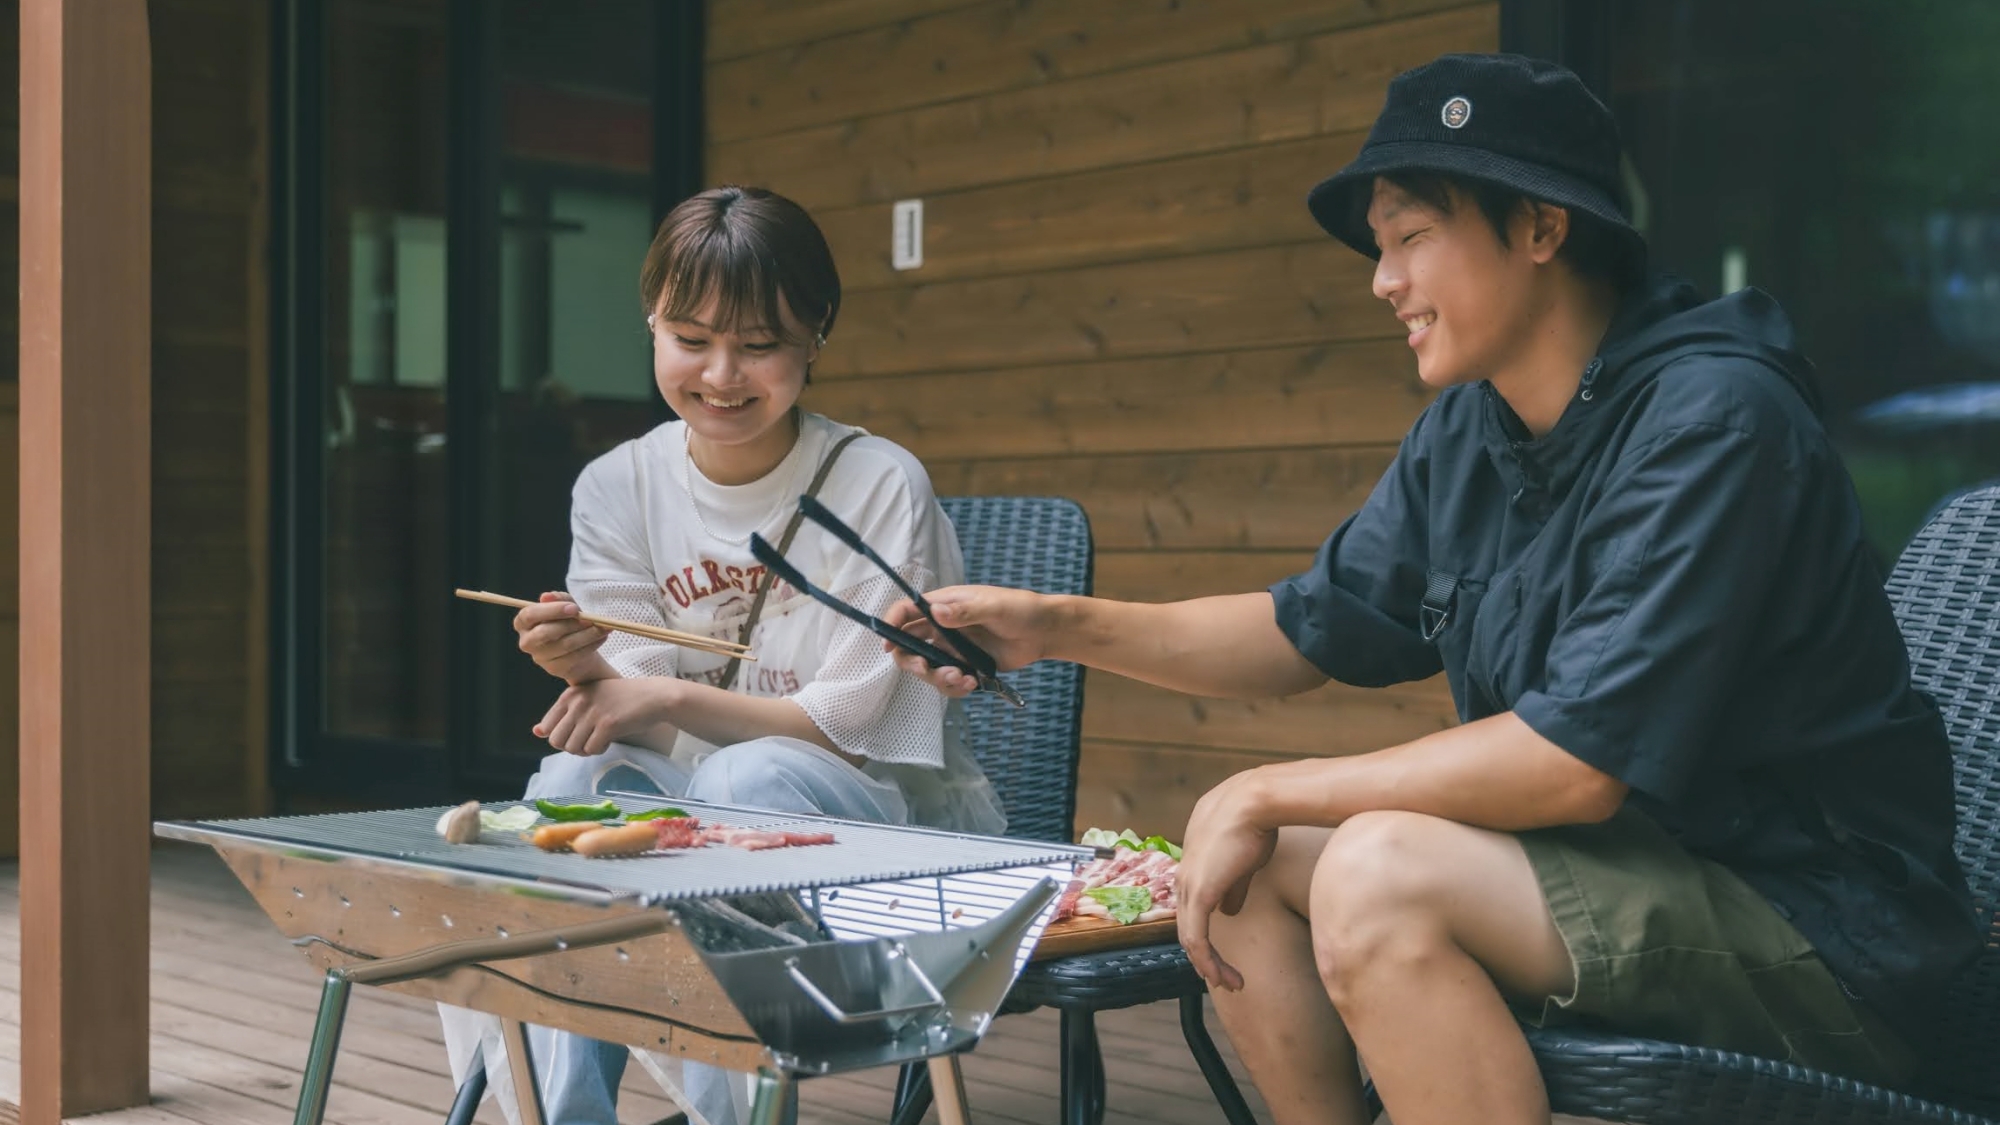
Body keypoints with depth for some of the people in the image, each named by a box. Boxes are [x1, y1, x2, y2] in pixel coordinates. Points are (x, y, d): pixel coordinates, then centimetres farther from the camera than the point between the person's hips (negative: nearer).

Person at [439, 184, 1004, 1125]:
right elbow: (648, 726, -3)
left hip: (897, 816, -3)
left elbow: (853, 725, -13)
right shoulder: (618, 489, 1)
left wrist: (666, 696, -22)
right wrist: (590, 676, -27)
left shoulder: (879, 487, -12)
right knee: (577, 775, -28)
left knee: (745, 778, -35)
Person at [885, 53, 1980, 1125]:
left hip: (1822, 932, -8)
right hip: (1629, 875, 8)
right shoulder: (1464, 432, 5)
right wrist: (1064, 626, 2)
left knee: (1378, 871, -28)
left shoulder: (1710, 418, -21)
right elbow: (1307, 630, 13)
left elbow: (1582, 762, -28)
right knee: (1240, 862, 0)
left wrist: (1269, 794, -19)